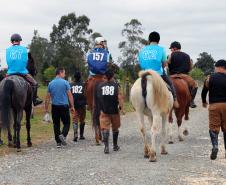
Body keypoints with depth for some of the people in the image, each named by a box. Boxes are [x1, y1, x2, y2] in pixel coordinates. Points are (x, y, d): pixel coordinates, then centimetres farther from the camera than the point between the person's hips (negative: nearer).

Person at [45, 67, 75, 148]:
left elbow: (48, 97, 6)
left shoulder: (51, 83, 5)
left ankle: (58, 142, 7)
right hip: (64, 106, -3)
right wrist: (72, 106, 1)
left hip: (55, 106, 3)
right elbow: (70, 95, -6)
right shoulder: (65, 82, -5)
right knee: (66, 123, 7)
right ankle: (63, 135, -19)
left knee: (56, 124, 8)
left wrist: (46, 108, 12)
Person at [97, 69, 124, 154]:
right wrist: (121, 106, -7)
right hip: (114, 110, 0)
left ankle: (106, 146, -18)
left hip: (104, 110, 0)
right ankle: (115, 145, 29)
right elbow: (120, 97, -14)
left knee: (105, 128, -2)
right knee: (115, 128, 17)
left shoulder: (100, 85, 1)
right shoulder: (116, 85, -6)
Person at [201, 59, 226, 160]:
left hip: (214, 105, -1)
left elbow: (204, 91, 3)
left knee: (213, 127, 2)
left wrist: (204, 102, 20)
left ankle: (215, 145, -22)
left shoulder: (210, 78, -3)